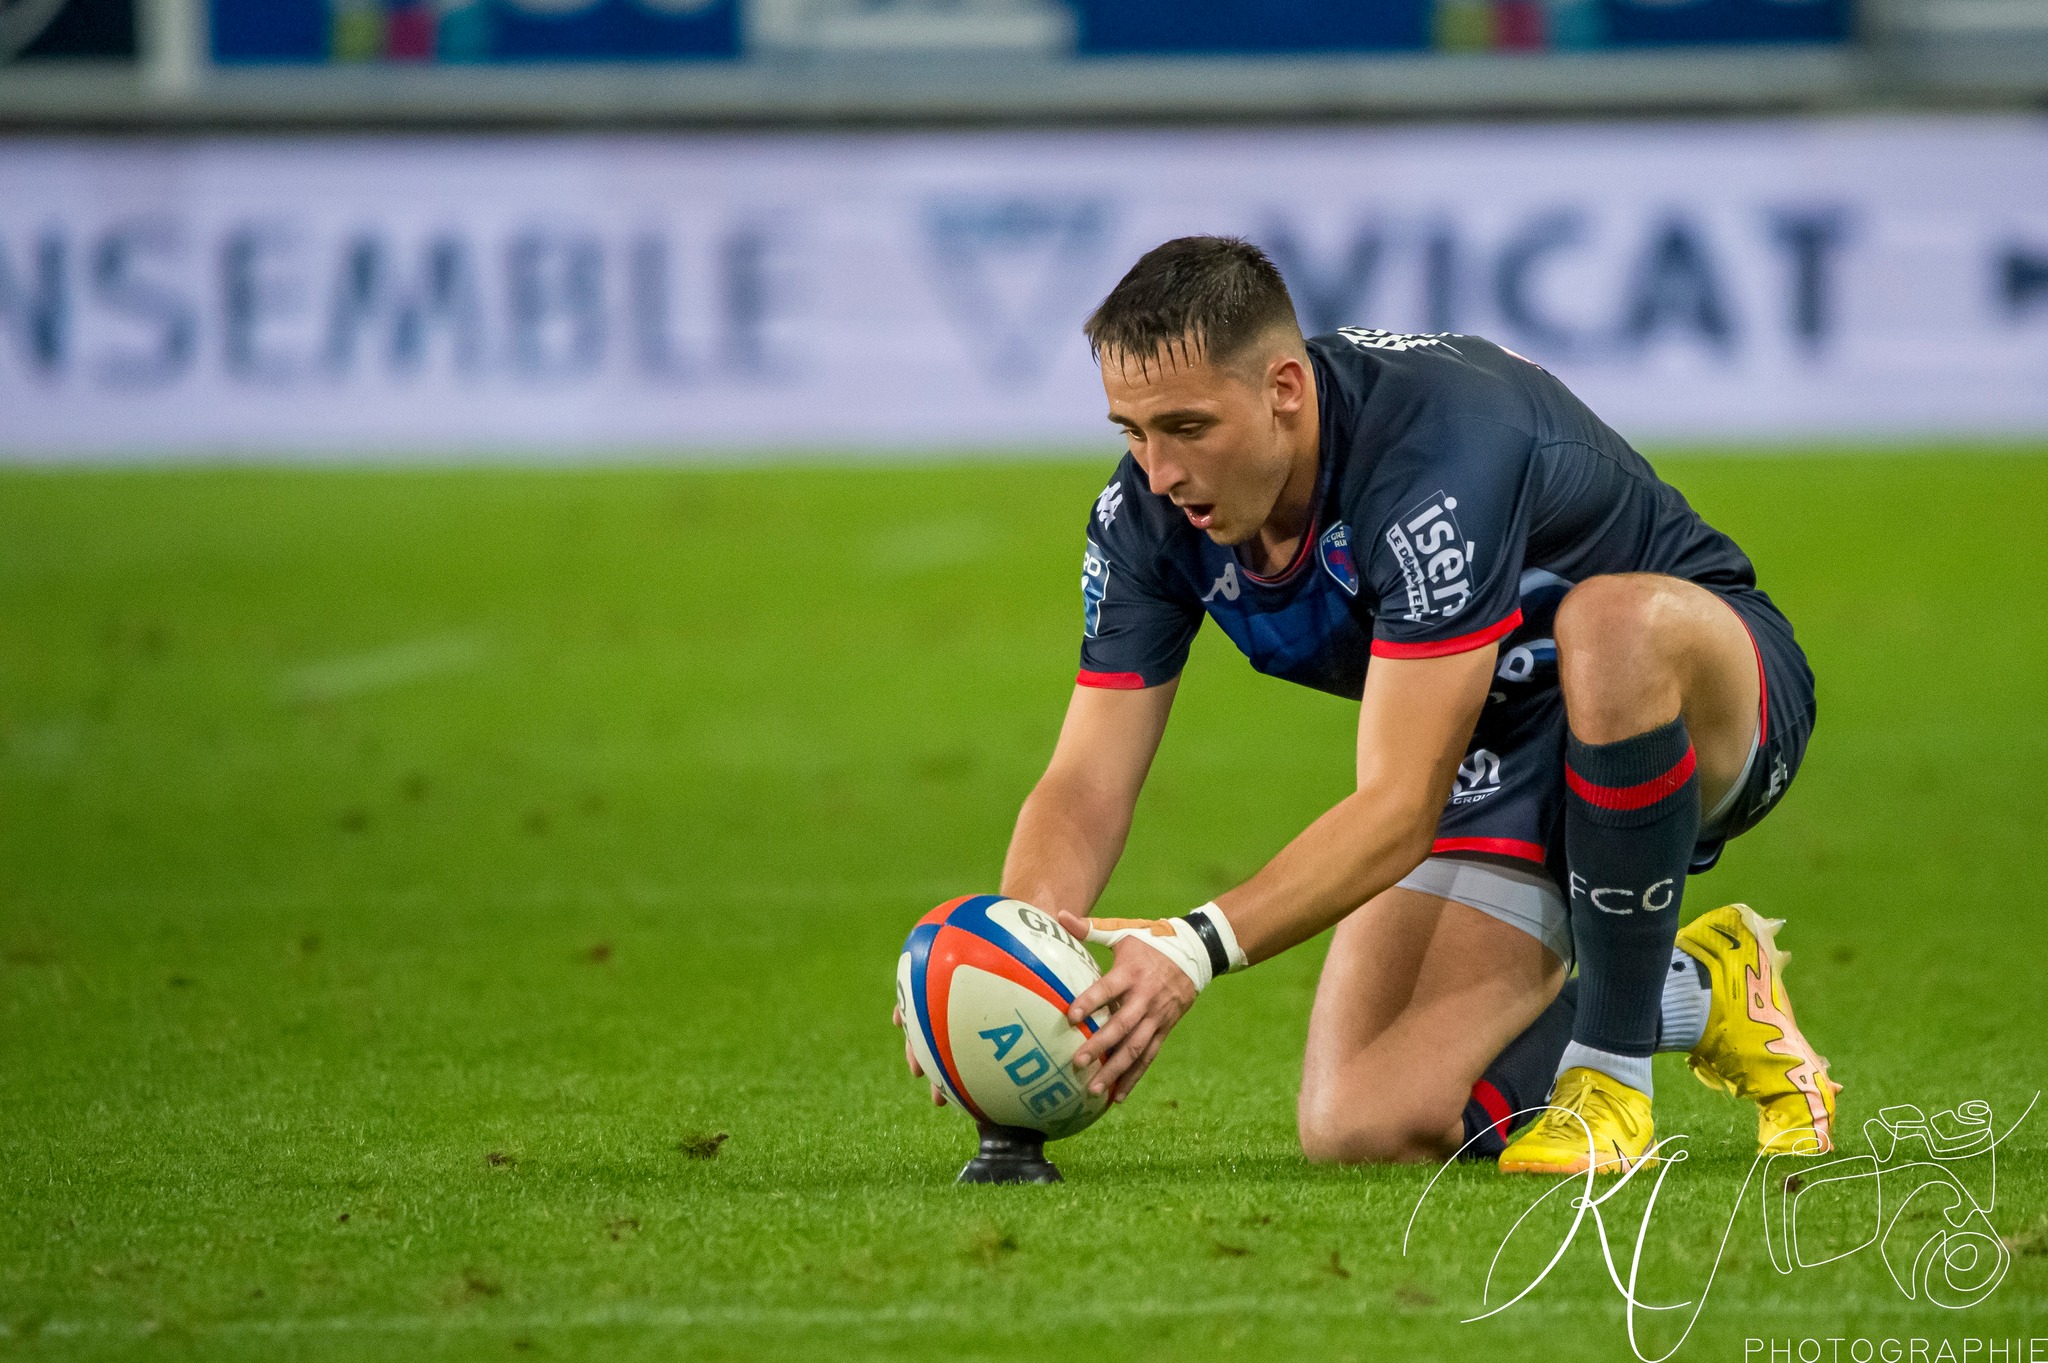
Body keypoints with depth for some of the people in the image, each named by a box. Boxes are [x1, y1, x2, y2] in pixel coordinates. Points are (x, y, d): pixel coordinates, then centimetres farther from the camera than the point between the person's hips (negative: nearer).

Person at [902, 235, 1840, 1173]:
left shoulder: (1439, 446, -36)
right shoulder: (1148, 514, -15)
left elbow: (1400, 810, -39)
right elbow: (1086, 785, -13)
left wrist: (1201, 947, -50)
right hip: (1500, 770, 6)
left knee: (1611, 623, -43)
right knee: (1358, 1129, -14)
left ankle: (1611, 1068, -23)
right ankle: (1697, 998, 14)